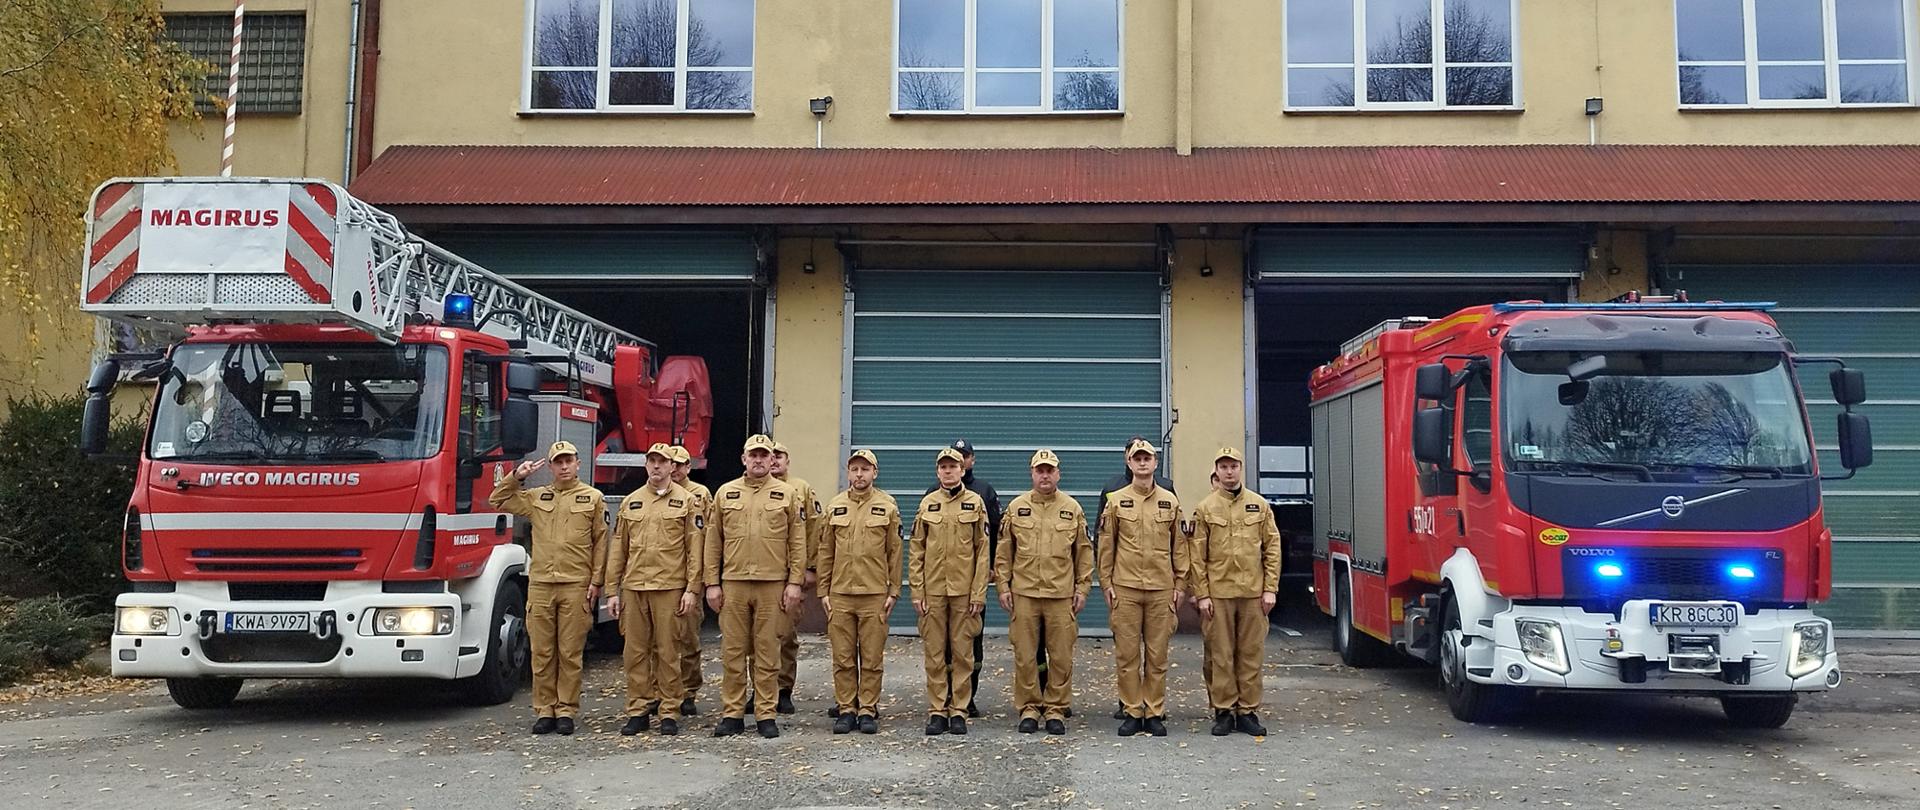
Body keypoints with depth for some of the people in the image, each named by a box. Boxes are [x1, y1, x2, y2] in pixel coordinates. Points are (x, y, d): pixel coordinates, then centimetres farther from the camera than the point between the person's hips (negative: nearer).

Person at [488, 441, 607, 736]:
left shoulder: (593, 498, 5)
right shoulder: (536, 497, 13)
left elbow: (601, 543, 3)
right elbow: (497, 501, 16)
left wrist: (595, 582, -3)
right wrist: (516, 477, 3)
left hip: (575, 586, -3)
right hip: (540, 584, 3)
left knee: (570, 653, 1)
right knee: (542, 652, 5)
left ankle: (566, 711, 9)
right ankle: (544, 711, 13)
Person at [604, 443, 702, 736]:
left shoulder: (686, 501, 3)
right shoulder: (631, 502, 13)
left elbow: (695, 549, -1)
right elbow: (618, 549, 13)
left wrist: (692, 589, -8)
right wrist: (613, 591, 8)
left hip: (670, 588, -3)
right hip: (633, 588, 3)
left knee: (668, 652, 1)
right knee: (635, 652, 6)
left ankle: (669, 712, 9)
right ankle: (638, 711, 14)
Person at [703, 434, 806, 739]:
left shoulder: (786, 494, 5)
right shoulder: (725, 493, 9)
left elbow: (797, 543, 4)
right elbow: (713, 542, 9)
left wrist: (794, 582, -3)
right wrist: (712, 583, 3)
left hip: (772, 585, -1)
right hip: (733, 584, 1)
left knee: (767, 653, 3)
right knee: (733, 652, 5)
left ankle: (766, 714, 11)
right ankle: (732, 714, 13)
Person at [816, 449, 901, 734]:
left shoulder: (887, 507, 2)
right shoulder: (835, 507, 7)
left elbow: (894, 553, 3)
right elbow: (825, 553, 10)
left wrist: (893, 591, 0)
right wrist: (823, 591, 6)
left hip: (874, 595, -2)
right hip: (840, 595, 2)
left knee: (872, 658, 3)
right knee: (843, 658, 5)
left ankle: (868, 710, 12)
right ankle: (846, 709, 14)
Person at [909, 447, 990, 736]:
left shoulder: (975, 503, 2)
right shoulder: (927, 503, 6)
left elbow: (983, 551, 0)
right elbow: (915, 550, 6)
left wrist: (979, 593, -5)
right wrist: (916, 591, -1)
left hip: (964, 591, -1)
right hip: (932, 591, 1)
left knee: (962, 653, 4)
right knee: (934, 653, 5)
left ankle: (959, 711, 12)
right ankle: (937, 710, 13)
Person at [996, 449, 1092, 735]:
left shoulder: (1072, 509, 6)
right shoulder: (1016, 507, 5)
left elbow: (1084, 552, 9)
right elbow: (1003, 552, 8)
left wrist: (1082, 588, 4)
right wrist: (1003, 586, 3)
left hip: (1061, 595, 0)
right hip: (1024, 594, 0)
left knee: (1061, 656, 3)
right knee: (1025, 656, 4)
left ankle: (1056, 709, 15)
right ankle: (1029, 709, 15)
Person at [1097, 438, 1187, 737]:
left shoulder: (1170, 501, 8)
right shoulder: (1115, 501, 4)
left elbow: (1179, 545, 11)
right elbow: (1106, 545, 6)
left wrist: (1178, 584, 7)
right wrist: (1107, 584, 2)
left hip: (1161, 590, 1)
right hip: (1125, 589, -1)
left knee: (1157, 655, 5)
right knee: (1127, 654, 2)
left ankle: (1155, 713, 13)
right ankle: (1132, 712, 10)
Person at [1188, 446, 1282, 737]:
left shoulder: (1260, 505, 7)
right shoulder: (1205, 509, 2)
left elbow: (1272, 549, 7)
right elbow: (1197, 557, 1)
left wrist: (1270, 589, 0)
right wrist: (1201, 595, -5)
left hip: (1253, 593, 1)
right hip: (1218, 593, -1)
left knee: (1251, 654, 5)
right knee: (1220, 655, 3)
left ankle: (1248, 711, 14)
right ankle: (1223, 711, 12)